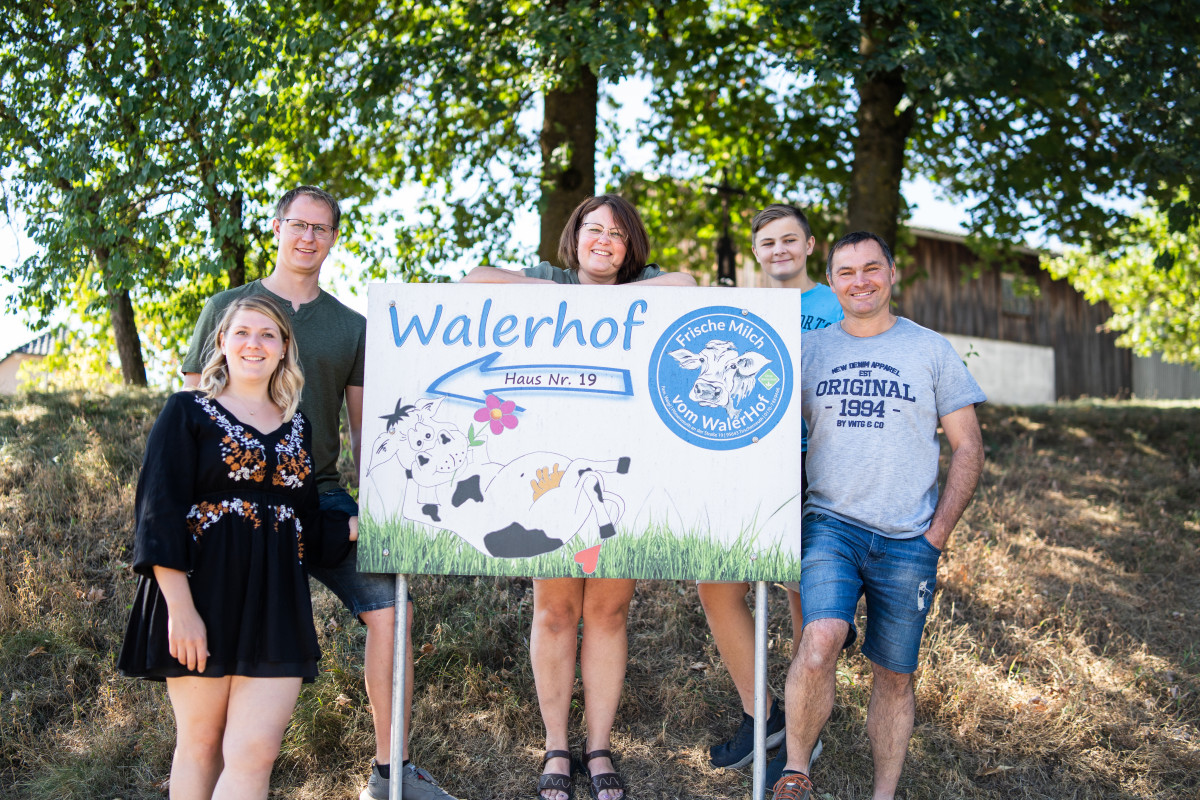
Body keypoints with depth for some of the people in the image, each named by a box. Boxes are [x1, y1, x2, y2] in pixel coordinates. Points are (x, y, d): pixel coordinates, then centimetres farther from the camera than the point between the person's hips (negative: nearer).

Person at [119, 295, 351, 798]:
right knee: (201, 743, 5)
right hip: (204, 595, -3)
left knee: (255, 752, -6)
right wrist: (180, 608, -16)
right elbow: (160, 515, -7)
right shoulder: (187, 413, 1)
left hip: (276, 606, 3)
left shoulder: (297, 428, 15)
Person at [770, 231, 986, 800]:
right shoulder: (809, 350, 9)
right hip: (830, 523, 0)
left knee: (894, 676, 6)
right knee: (820, 639, -23)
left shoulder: (930, 350, 6)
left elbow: (968, 448, 7)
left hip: (907, 540, 0)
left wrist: (938, 532, 0)